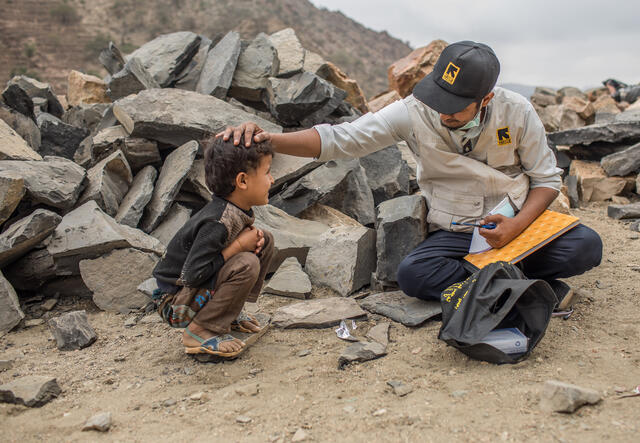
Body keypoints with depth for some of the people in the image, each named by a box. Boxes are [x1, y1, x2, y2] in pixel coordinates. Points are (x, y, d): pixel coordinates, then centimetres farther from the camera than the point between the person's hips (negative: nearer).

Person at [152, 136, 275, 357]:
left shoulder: (237, 211, -5)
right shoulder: (217, 222, -30)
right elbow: (192, 275, -31)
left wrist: (252, 235, -10)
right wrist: (239, 245, -25)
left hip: (202, 286, 9)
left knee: (265, 239, 3)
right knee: (247, 264, -30)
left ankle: (230, 311, 10)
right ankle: (200, 331, -15)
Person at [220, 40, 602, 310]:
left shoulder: (516, 112, -12)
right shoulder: (415, 113, -15)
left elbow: (547, 178, -2)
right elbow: (340, 139, -19)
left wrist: (516, 226, -22)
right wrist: (267, 139, -33)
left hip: (520, 222, 1)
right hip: (455, 233, 0)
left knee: (586, 246, -24)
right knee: (413, 274, -30)